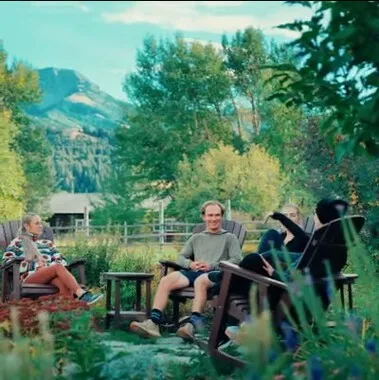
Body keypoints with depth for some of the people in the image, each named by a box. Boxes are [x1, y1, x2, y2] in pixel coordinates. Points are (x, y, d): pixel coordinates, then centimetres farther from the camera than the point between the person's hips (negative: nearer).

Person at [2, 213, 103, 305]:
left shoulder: (47, 243, 29)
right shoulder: (17, 242, 19)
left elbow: (61, 260, 18)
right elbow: (6, 261, 4)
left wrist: (48, 265, -5)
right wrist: (34, 264, -6)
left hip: (50, 277, 4)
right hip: (29, 277, -4)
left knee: (64, 284, -35)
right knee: (59, 267, -33)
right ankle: (82, 295, -48)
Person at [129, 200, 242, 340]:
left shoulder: (229, 238, 19)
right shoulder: (196, 238, 31)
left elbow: (237, 260, 3)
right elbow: (181, 258, 23)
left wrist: (212, 265, -10)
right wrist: (190, 264, -1)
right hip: (193, 272, 4)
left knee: (200, 280, -41)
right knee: (166, 280, -26)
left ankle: (192, 325, -54)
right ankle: (153, 323, -39)